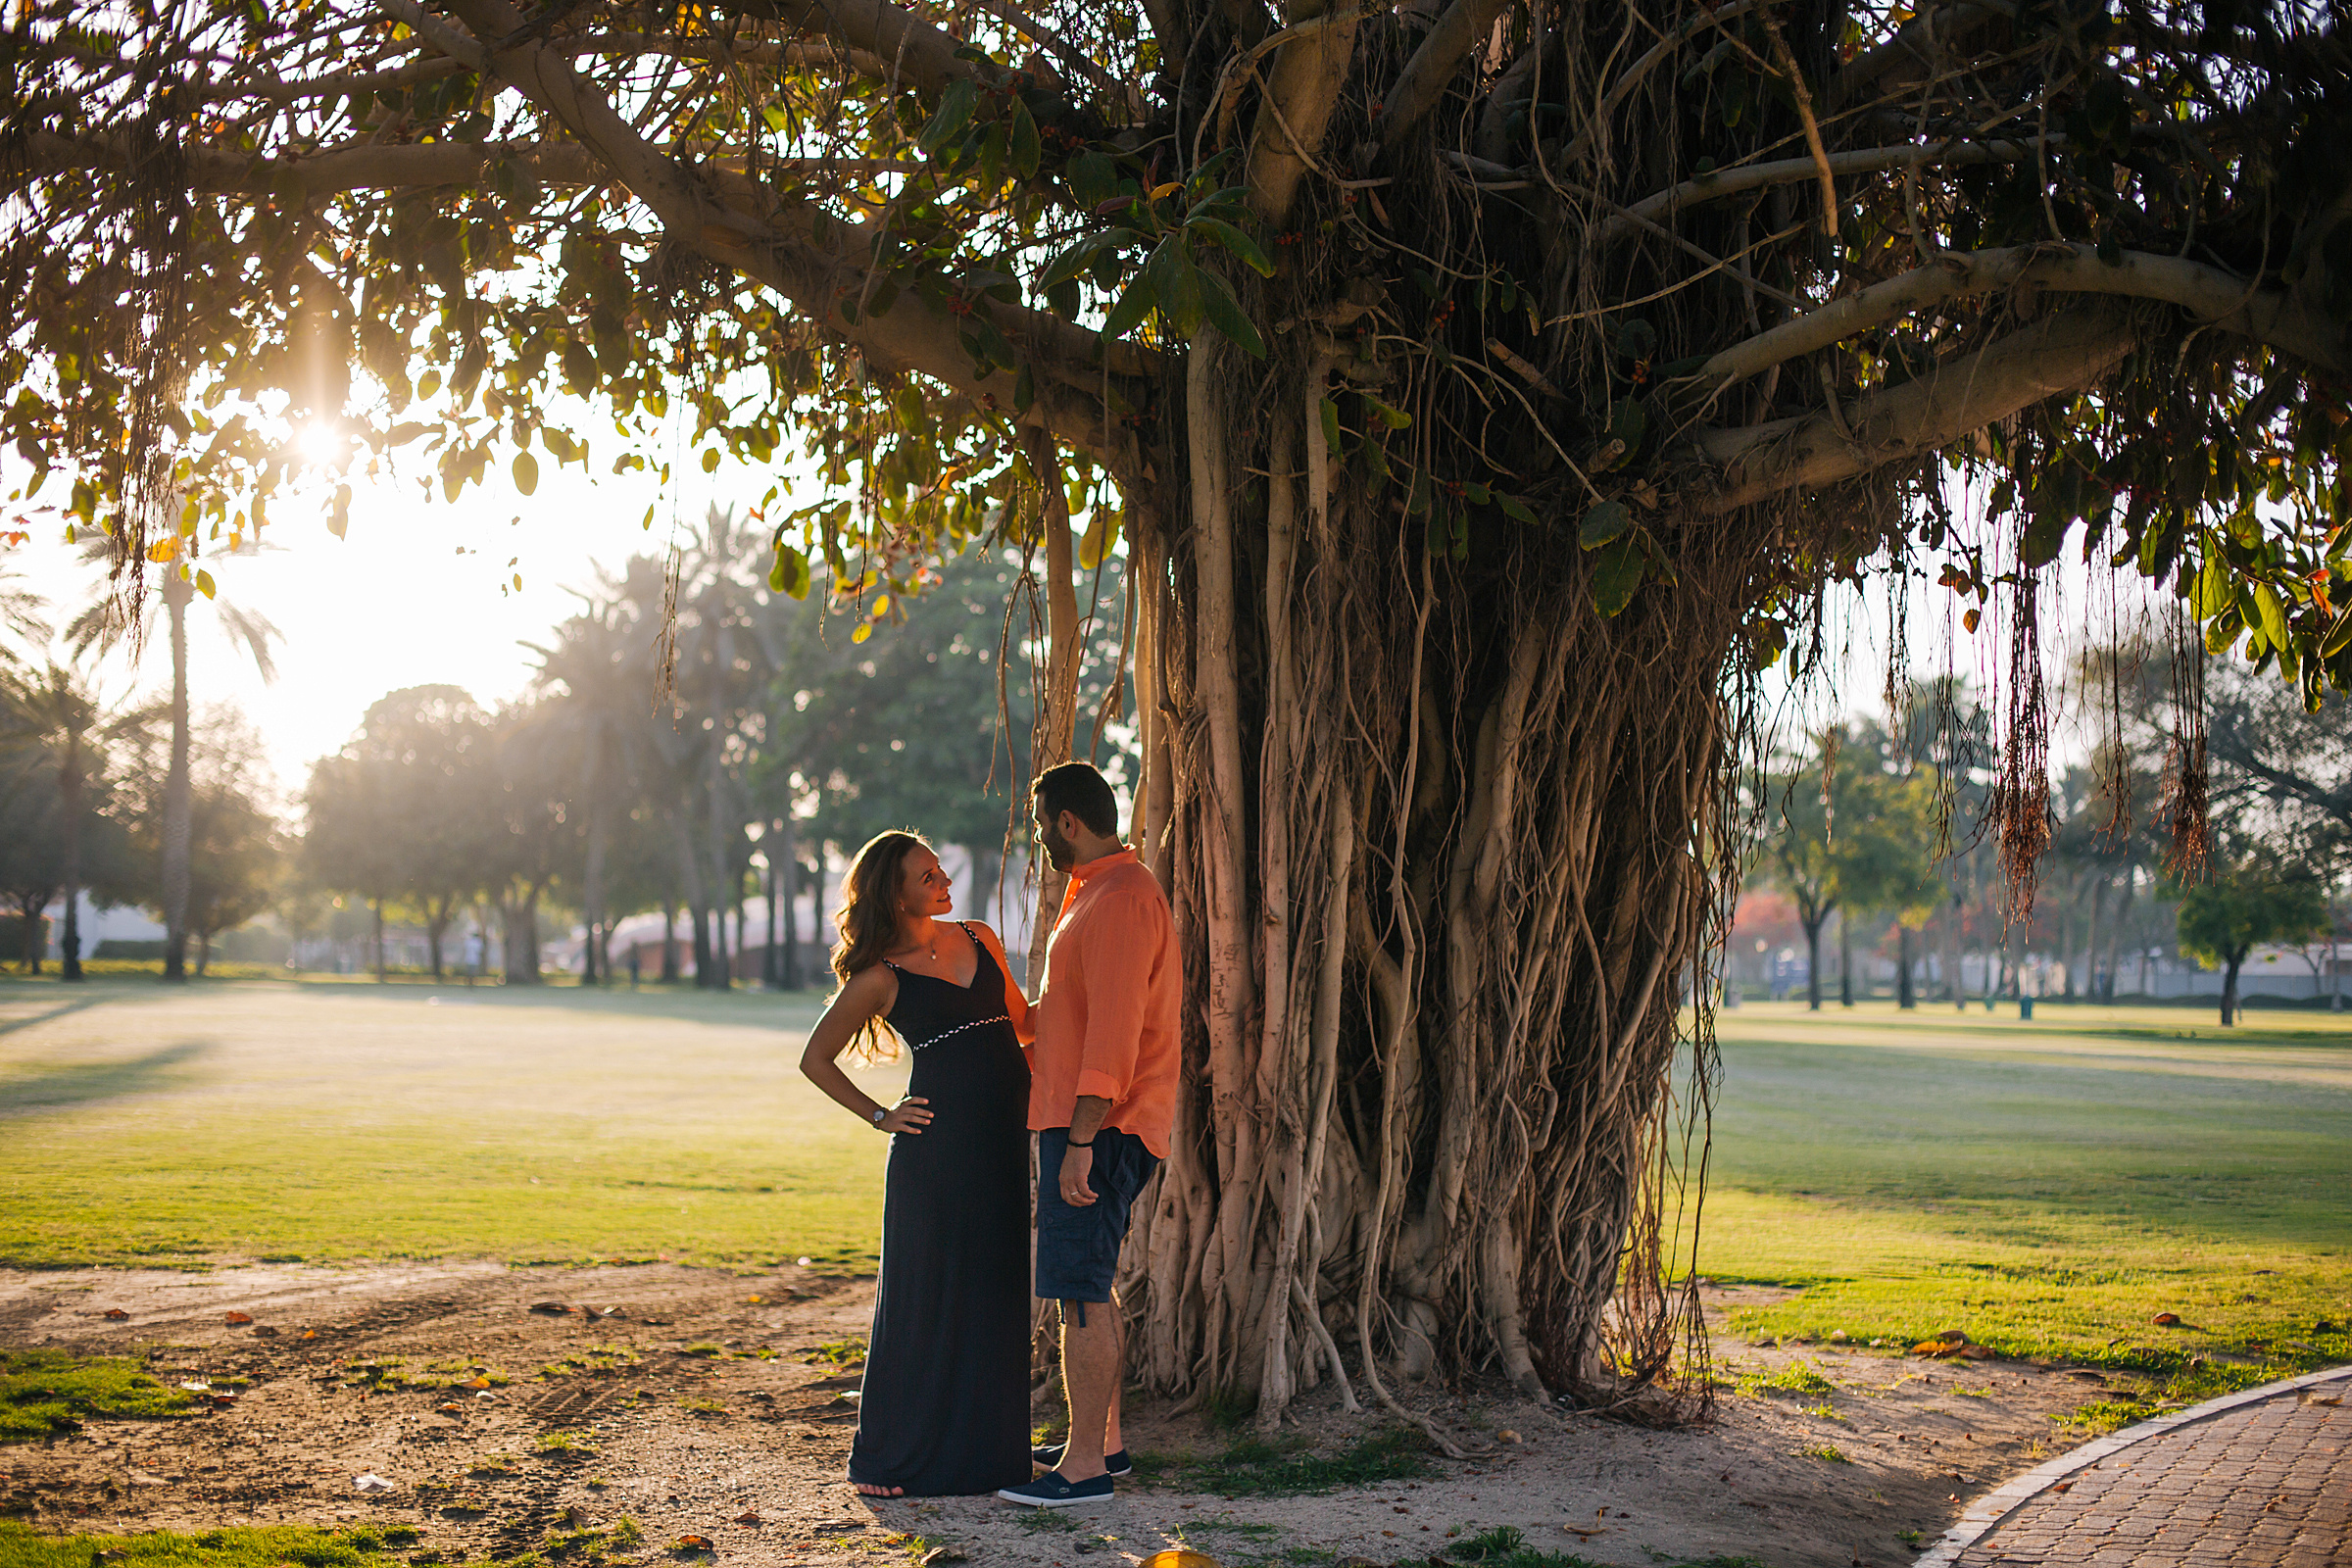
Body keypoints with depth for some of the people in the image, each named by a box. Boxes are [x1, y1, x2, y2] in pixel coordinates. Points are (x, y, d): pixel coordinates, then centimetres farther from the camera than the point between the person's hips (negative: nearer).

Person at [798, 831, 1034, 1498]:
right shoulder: (881, 977, -5)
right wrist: (879, 1116, -2)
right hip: (937, 1145, -5)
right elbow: (816, 1059, 3)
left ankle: (982, 1447, 19)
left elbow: (1024, 1021, 22)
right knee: (926, 1295, 0)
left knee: (995, 1293, 8)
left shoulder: (979, 940, 11)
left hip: (1002, 1141, 5)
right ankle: (896, 1459, 11)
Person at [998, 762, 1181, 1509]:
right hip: (1082, 1122, 11)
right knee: (1088, 1288, 16)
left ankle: (1085, 1466, -3)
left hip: (1099, 1126, -11)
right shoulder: (1097, 893, 18)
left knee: (1081, 1293, -8)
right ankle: (1103, 1440, 25)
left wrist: (1080, 1142, -25)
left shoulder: (1122, 901, -17)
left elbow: (1112, 1032, -23)